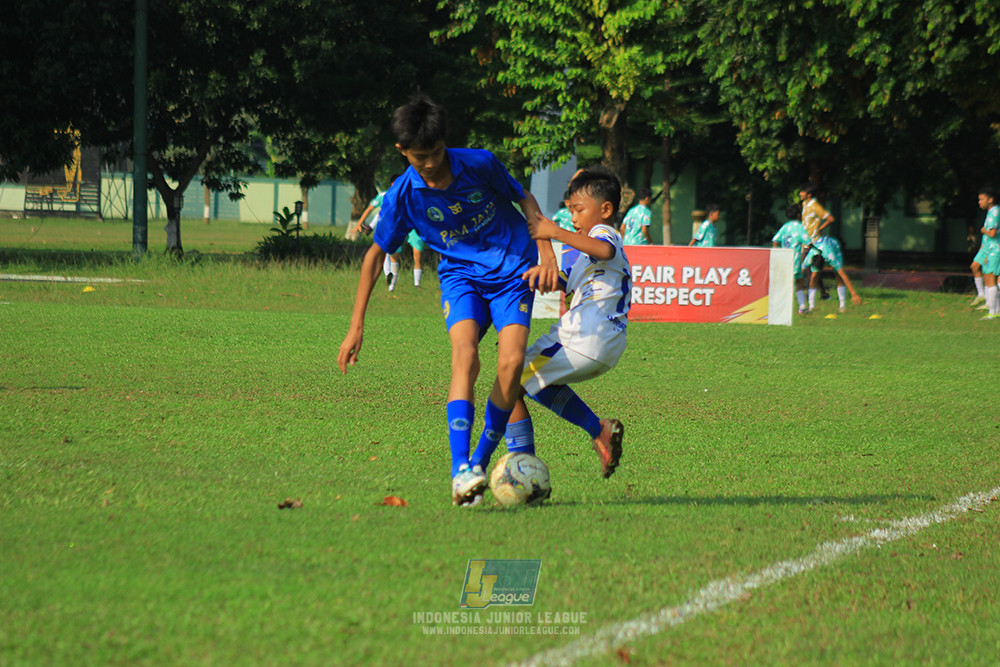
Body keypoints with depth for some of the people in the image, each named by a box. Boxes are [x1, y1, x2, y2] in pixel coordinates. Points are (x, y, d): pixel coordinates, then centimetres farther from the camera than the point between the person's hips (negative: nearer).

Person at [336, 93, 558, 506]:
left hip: (512, 269, 0)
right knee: (465, 353, -28)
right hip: (460, 275, 0)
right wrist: (356, 327, 1)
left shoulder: (479, 164, -12)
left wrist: (547, 256, -4)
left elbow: (525, 200, 6)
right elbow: (375, 255, 3)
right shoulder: (403, 195, -10)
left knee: (511, 362, -21)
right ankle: (461, 471, -38)